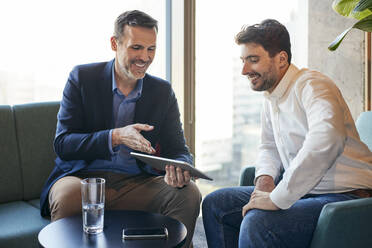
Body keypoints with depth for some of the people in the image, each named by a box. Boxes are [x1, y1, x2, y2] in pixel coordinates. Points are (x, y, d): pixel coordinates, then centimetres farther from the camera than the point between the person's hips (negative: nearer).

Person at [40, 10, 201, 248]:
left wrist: (180, 169, -22)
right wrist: (116, 137, -24)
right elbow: (62, 143, -8)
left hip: (137, 182, 3)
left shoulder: (163, 91, 7)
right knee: (68, 196, -36)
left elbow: (178, 150, 4)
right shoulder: (82, 77, -2)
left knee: (189, 192, -22)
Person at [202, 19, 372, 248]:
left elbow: (327, 140, -37)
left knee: (257, 223, -33)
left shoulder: (313, 85, -17)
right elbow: (269, 147, 26)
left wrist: (277, 198, -34)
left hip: (344, 196, -9)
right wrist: (265, 177, 2)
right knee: (214, 204, 7)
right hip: (301, 191, 9)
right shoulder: (271, 98, 12)